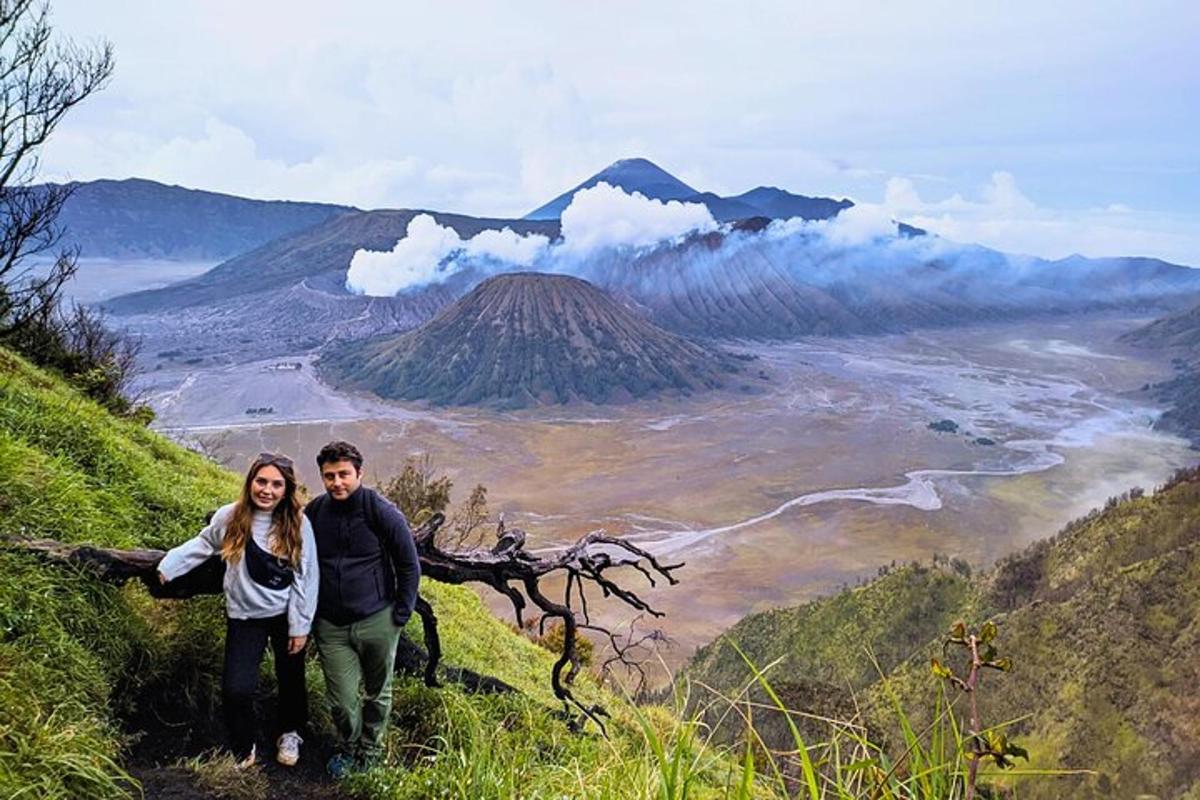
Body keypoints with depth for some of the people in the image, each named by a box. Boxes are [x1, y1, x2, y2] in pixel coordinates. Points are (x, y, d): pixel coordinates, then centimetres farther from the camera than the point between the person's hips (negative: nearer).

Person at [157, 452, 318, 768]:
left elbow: (307, 577, -11)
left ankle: (290, 734, 46)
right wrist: (169, 565, 2)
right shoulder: (230, 517, -12)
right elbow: (203, 544, 10)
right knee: (236, 689, -7)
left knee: (290, 679, 17)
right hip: (245, 617, 1)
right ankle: (243, 749, 22)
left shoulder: (298, 523, -16)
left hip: (286, 615, 0)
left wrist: (300, 625, -9)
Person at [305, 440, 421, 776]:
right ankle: (348, 748, 32)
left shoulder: (382, 512, -12)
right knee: (341, 701, 3)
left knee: (377, 695, 14)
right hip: (331, 626, 2)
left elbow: (409, 566, -5)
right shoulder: (313, 513, -2)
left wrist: (401, 614, -6)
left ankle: (370, 754, 36)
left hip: (377, 622, -2)